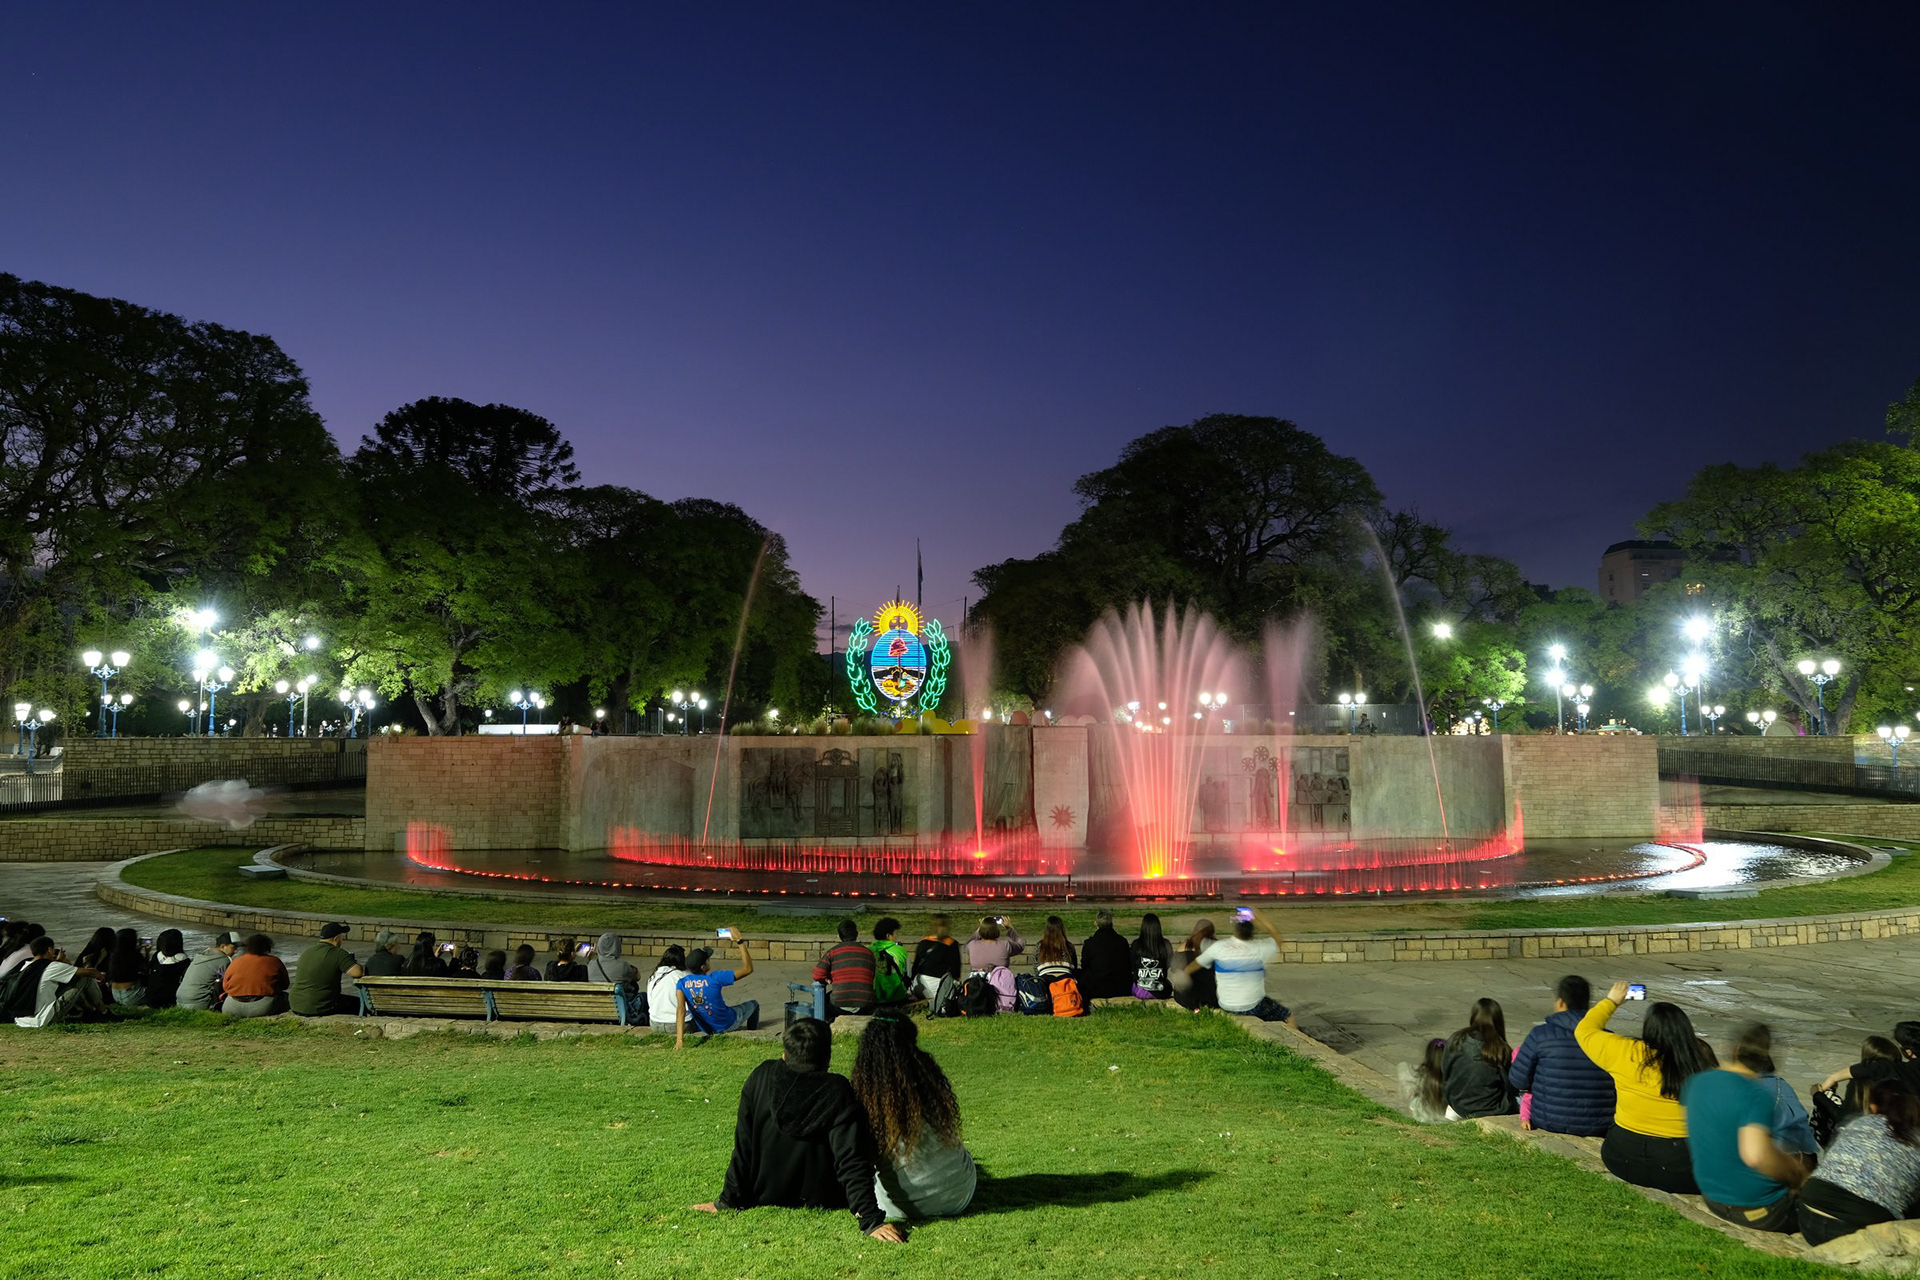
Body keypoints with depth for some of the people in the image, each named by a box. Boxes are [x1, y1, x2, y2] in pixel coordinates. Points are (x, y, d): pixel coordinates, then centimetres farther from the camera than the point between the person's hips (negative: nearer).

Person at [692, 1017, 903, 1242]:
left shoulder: (762, 1077, -14)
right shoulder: (837, 1092, -22)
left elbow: (743, 1148, -8)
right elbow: (852, 1163, -28)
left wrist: (727, 1201, 1)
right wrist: (871, 1221, -27)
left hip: (767, 1198, 3)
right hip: (823, 1203, -3)